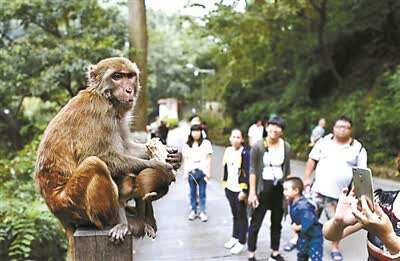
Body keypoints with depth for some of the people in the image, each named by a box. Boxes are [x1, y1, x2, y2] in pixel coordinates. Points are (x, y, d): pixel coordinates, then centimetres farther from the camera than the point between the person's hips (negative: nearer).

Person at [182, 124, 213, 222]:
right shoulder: (187, 145, 8)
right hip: (191, 172, 2)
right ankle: (193, 211, 19)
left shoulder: (206, 143, 2)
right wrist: (185, 173, 5)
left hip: (202, 171, -2)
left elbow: (208, 159, 2)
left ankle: (202, 212, 11)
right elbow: (185, 160, 11)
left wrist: (208, 172, -2)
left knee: (202, 193, 3)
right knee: (193, 193, 9)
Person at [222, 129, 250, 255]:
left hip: (240, 189, -6)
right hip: (230, 188, 6)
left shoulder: (245, 153, -15)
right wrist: (225, 184, 15)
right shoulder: (228, 151, 5)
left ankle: (241, 242, 17)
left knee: (241, 215, 6)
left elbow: (248, 173, -16)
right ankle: (235, 237, 33)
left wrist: (245, 191, -18)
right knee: (234, 214, 19)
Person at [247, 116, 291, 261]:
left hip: (280, 189, 4)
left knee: (277, 223, 15)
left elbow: (287, 170, 8)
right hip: (263, 188, -3)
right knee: (256, 223, 4)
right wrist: (252, 192, -13)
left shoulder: (286, 147, -1)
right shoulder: (258, 146, -12)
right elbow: (253, 170, -10)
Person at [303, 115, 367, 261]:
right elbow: (312, 160, 3)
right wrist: (307, 178, -2)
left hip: (340, 194, 0)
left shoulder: (358, 148, -2)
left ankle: (335, 248, 32)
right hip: (318, 189, 0)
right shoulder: (324, 141, 0)